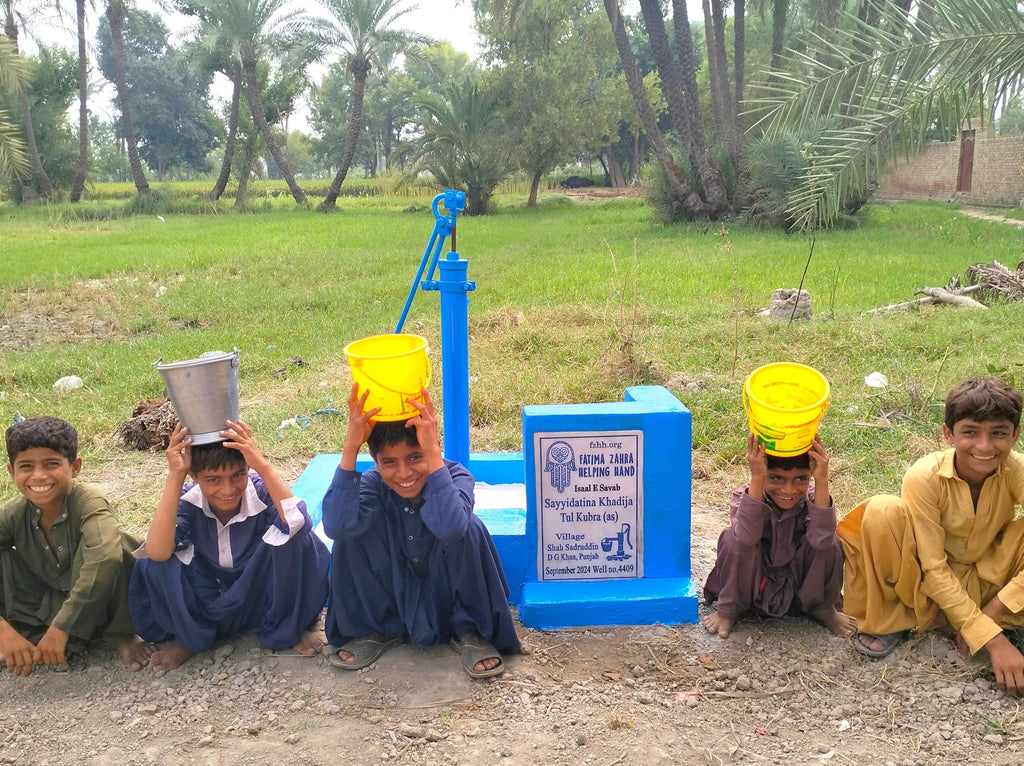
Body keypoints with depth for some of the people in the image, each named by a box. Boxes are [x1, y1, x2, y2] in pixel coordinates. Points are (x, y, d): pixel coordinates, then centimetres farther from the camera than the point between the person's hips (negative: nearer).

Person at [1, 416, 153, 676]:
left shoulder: (87, 500, -25)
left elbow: (107, 557, -45)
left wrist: (60, 627, -43)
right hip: (51, 608, 4)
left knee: (102, 540, -32)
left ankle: (124, 635, -14)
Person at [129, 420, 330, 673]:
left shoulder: (261, 491, -22)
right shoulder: (187, 500, -18)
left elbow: (299, 524, -44)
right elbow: (157, 552, -38)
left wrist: (262, 465, -47)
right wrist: (174, 475, -39)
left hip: (262, 597, -1)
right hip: (206, 607, 2)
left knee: (297, 540, -28)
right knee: (153, 565, -25)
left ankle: (285, 632, -6)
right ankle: (189, 638, 2)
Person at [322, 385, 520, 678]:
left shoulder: (456, 476, -25)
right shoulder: (372, 484, -19)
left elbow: (450, 527, -50)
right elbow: (336, 526, -41)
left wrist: (432, 452, -51)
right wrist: (351, 446, -44)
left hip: (448, 589, -2)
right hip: (394, 589, 2)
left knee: (470, 529, -33)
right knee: (353, 529, -24)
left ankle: (469, 631, -9)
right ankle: (378, 629, -1)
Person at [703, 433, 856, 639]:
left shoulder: (812, 499, -18)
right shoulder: (745, 496, -22)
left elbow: (821, 539, -39)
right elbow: (747, 536, -43)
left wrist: (821, 481, -45)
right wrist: (757, 479, -49)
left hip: (800, 589, 2)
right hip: (753, 589, -1)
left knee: (830, 544, -24)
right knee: (733, 539, -30)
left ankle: (823, 609, 3)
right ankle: (729, 609, -5)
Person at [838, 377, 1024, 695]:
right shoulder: (925, 477, -25)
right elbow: (933, 568, -24)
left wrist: (989, 615, -31)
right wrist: (992, 639, -29)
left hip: (988, 582, 1)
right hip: (931, 586, -1)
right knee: (882, 511, -29)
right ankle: (890, 621, -11)